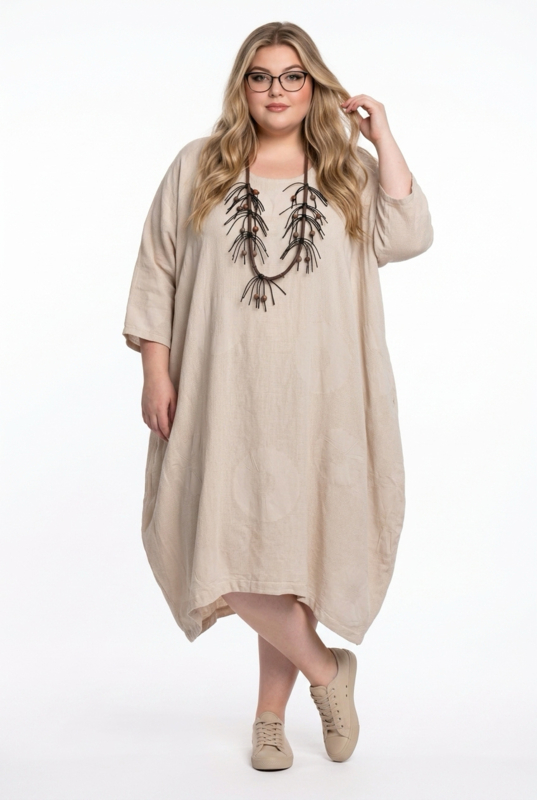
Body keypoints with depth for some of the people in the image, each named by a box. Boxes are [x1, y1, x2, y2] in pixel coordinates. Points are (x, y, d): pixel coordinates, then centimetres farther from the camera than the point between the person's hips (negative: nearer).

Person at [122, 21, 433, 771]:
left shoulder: (349, 169, 10)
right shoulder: (197, 167, 8)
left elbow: (407, 236, -7)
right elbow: (156, 274, 7)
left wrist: (382, 136, -4)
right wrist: (156, 373, -1)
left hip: (316, 397, 0)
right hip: (224, 393, 0)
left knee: (290, 542, 6)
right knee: (225, 542, -7)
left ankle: (271, 715, 22)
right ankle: (324, 668, 17)